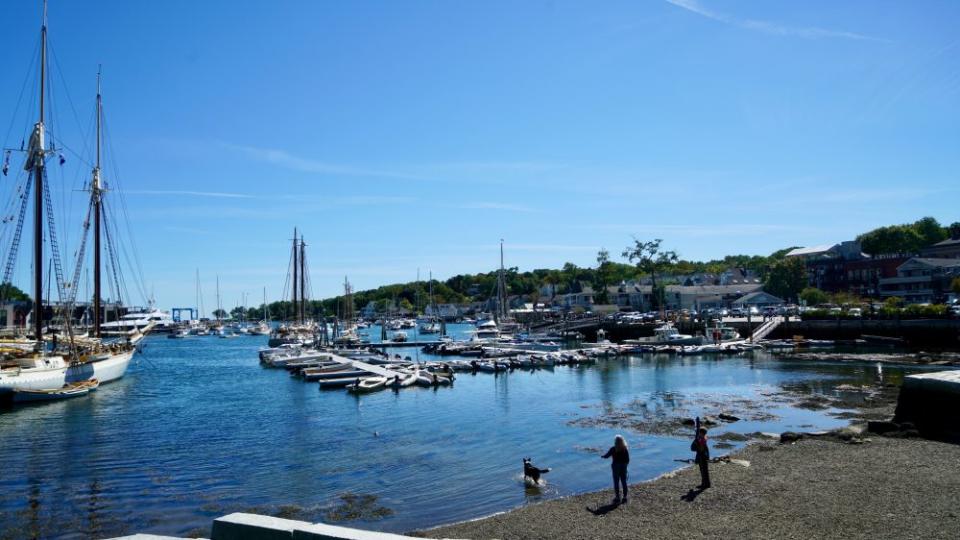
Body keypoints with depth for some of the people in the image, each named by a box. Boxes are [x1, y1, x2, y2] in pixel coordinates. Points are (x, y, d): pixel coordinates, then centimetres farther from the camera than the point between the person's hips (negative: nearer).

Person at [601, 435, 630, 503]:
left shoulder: (613, 449, -15)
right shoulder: (625, 449, -6)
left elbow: (606, 456, -5)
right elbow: (627, 460, -2)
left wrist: (602, 456, 16)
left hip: (616, 467, -3)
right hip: (623, 467, 3)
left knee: (616, 483, 7)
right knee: (624, 482, 12)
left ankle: (617, 498, 11)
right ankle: (625, 497, 17)